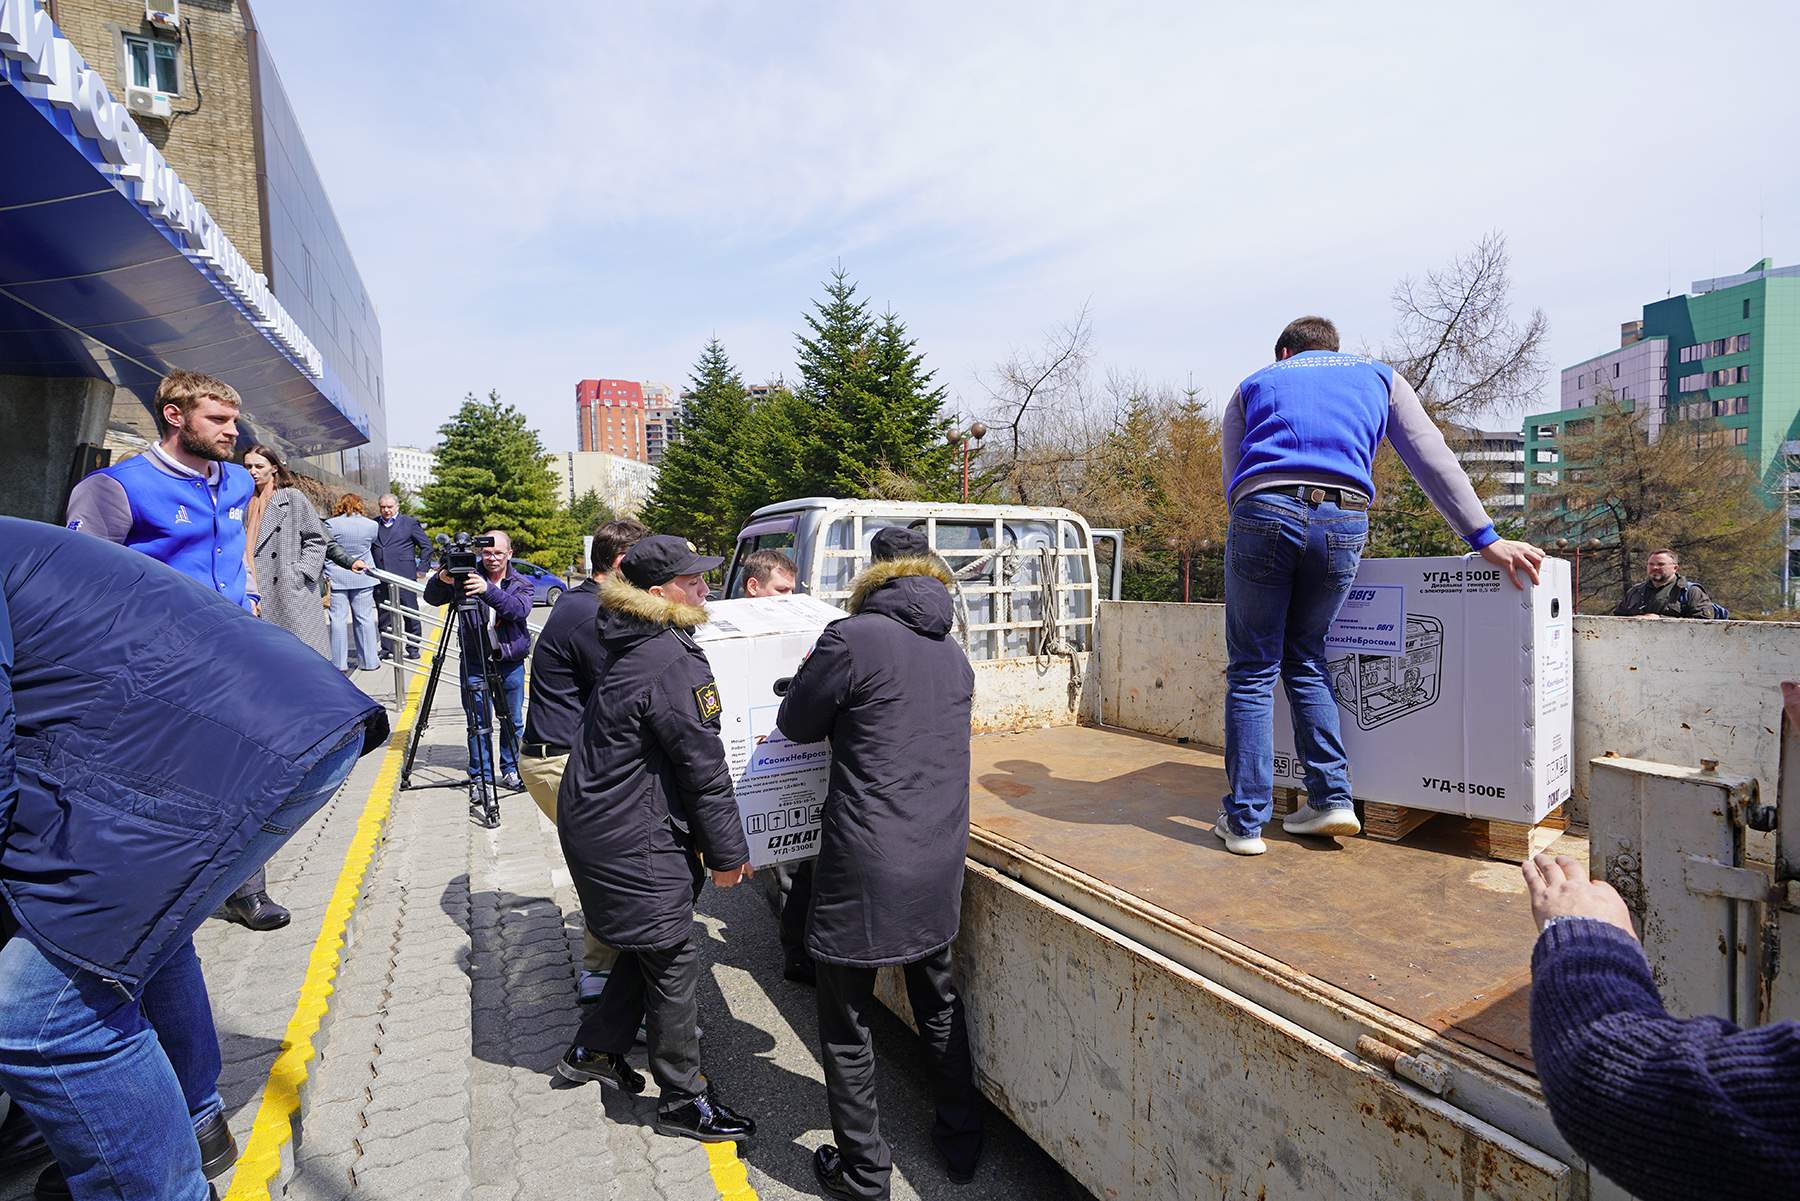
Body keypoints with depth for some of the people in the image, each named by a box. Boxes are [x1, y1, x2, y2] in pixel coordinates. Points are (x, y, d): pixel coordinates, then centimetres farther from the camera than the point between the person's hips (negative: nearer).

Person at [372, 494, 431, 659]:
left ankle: (413, 649, 9)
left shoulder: (410, 522, 3)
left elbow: (426, 546, 4)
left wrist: (421, 569, 0)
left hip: (404, 577, -3)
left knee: (411, 615, 1)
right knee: (384, 616, 7)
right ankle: (387, 650, 13)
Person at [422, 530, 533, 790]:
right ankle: (480, 776, 11)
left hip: (510, 663, 1)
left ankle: (511, 771, 25)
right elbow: (431, 598, -5)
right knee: (477, 722, 1)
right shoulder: (469, 576, 1)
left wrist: (488, 590, -36)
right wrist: (441, 580, -27)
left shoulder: (521, 584, 1)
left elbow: (520, 610, -21)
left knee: (513, 721, 10)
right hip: (475, 661, -1)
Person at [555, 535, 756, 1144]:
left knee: (651, 945, 23)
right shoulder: (675, 665, -25)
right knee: (672, 957, 5)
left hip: (595, 818, 10)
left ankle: (594, 1050, 39)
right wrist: (727, 853, -10)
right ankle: (683, 1098, 22)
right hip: (633, 840, -10)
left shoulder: (629, 644, 6)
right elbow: (705, 770, -20)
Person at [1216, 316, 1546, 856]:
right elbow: (1433, 460, 20)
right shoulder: (1378, 376, 29)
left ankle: (1244, 821, 6)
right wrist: (1486, 538, 16)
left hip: (1264, 511, -2)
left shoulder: (1254, 384, 28)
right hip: (1343, 523, 2)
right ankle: (1331, 799, 16)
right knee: (1305, 658, 19)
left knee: (1252, 671, 4)